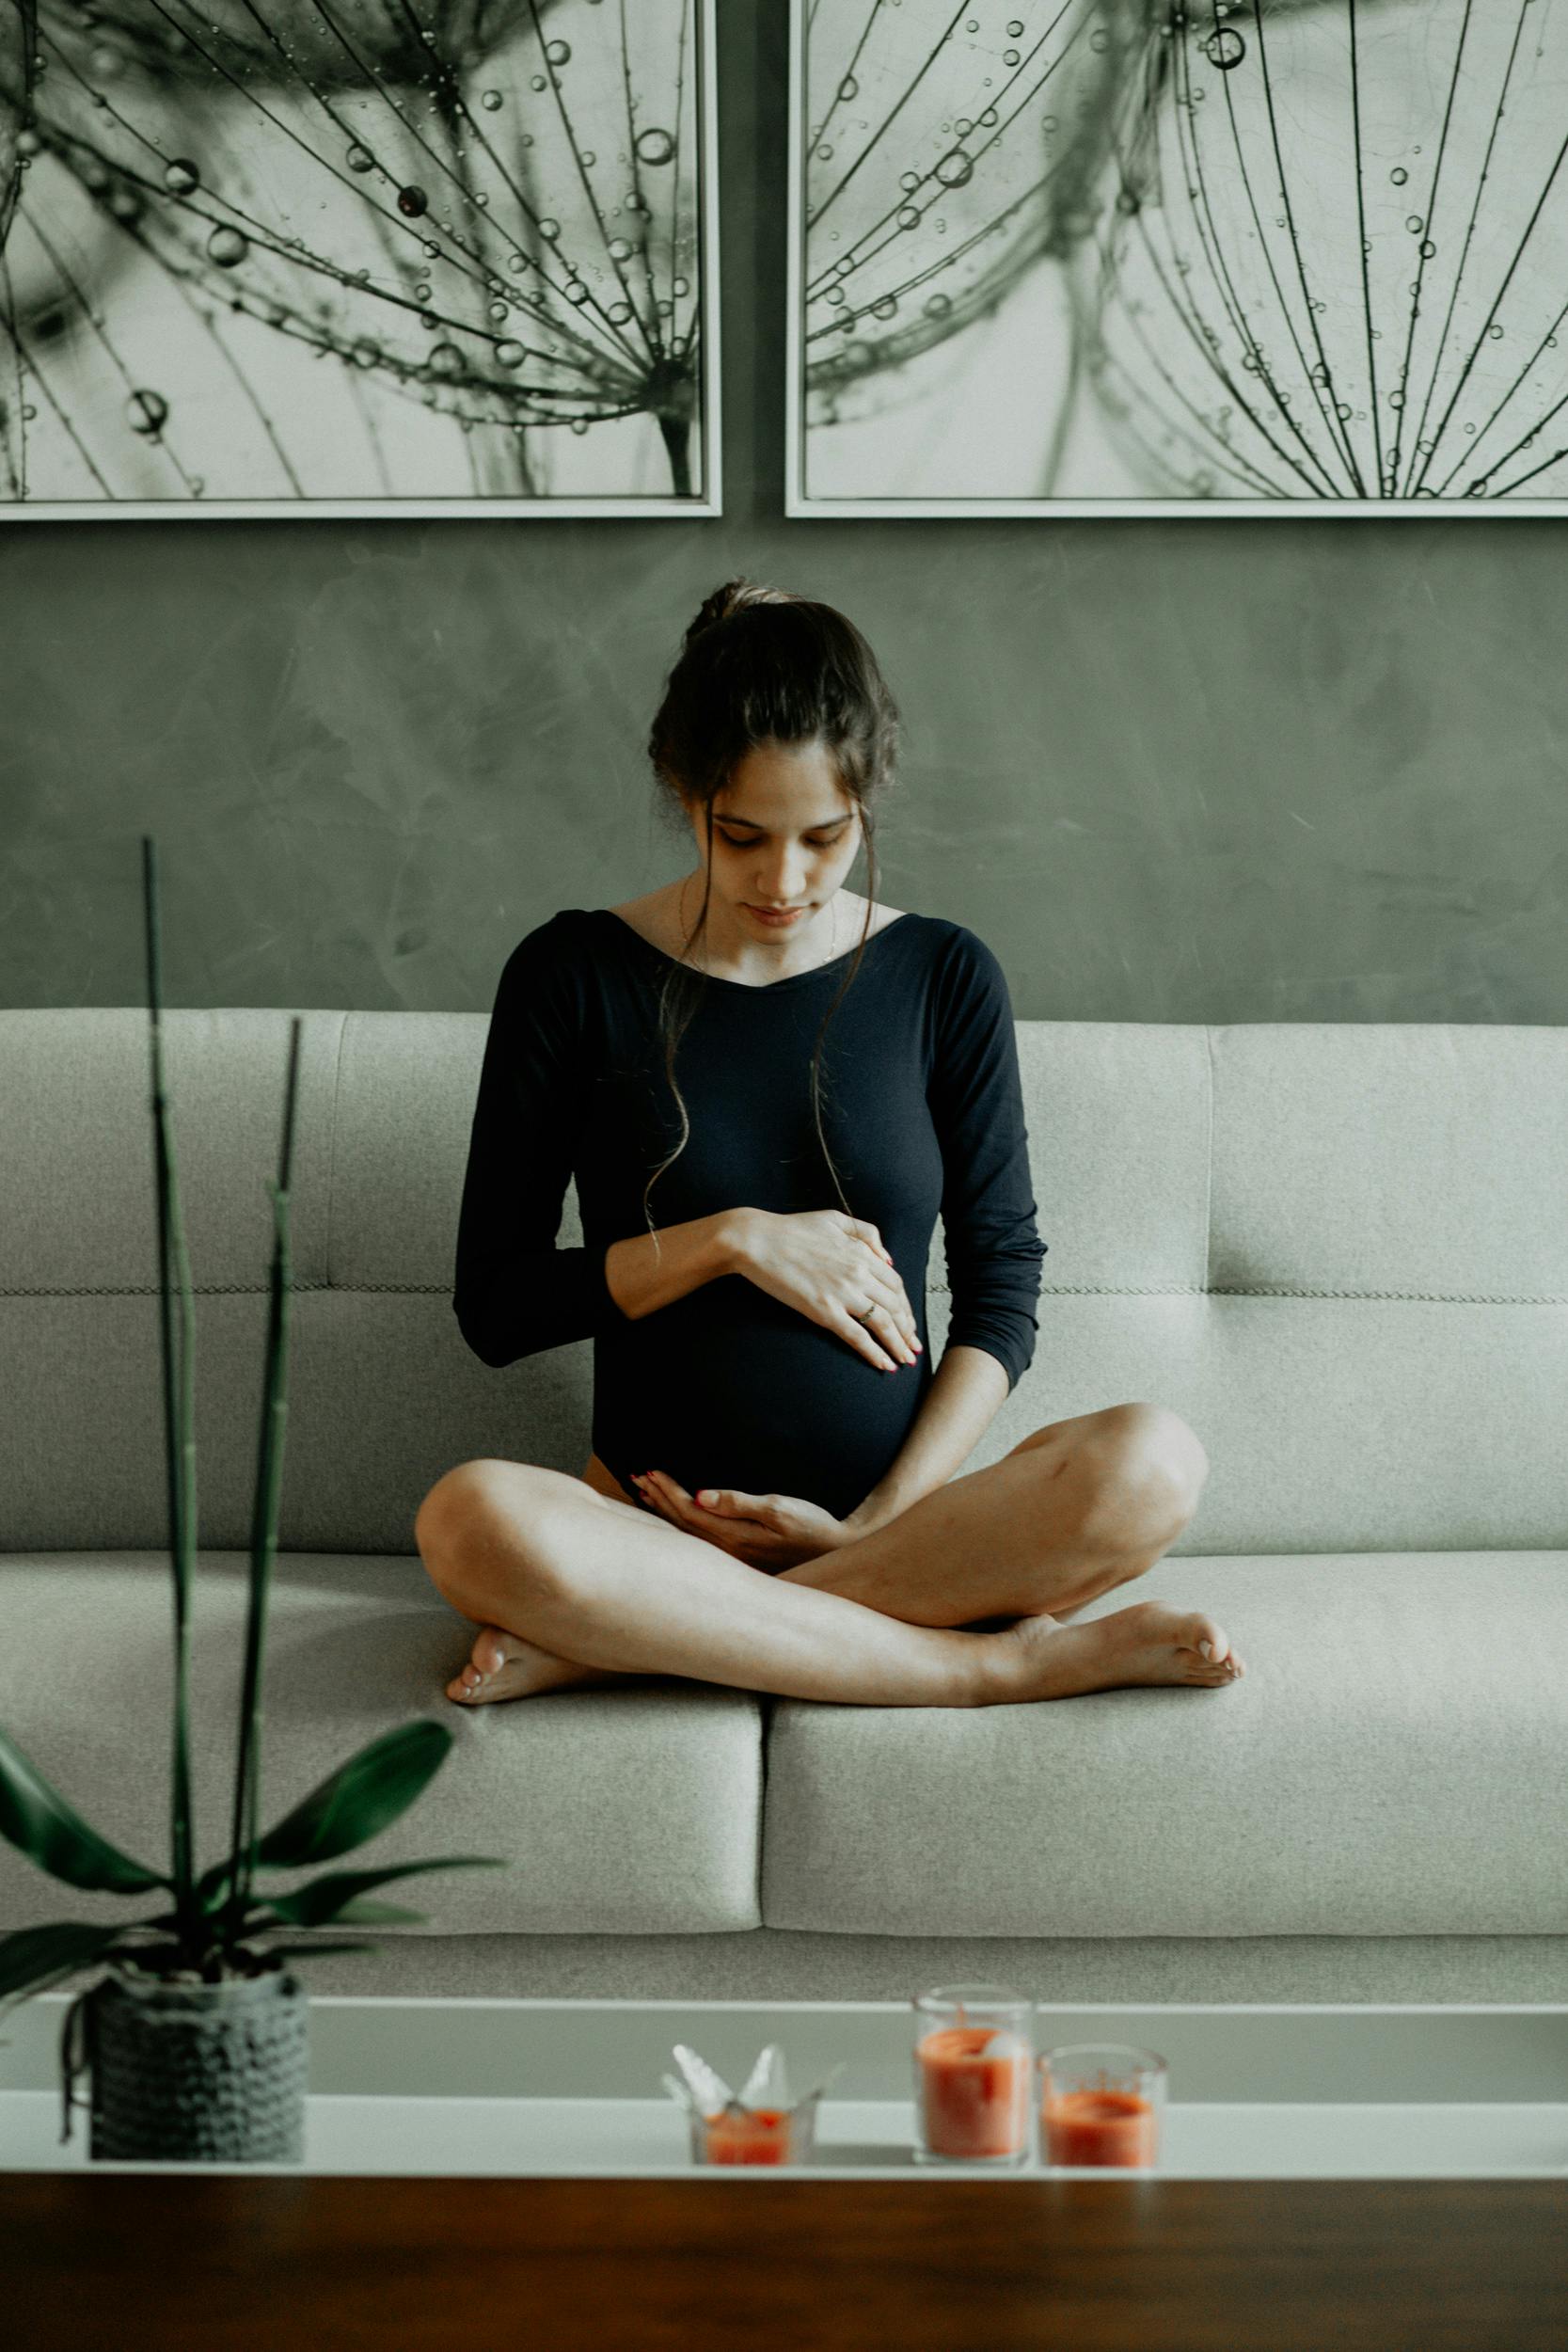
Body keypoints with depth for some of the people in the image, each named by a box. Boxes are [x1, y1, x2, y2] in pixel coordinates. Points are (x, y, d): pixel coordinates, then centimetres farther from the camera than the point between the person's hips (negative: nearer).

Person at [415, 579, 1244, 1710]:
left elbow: (1003, 1281, 5)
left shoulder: (943, 978, 5)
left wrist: (890, 1517, -9)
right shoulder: (574, 977, 1)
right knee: (472, 1520, -35)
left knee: (1153, 1462, -29)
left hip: (883, 1514, 2)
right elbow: (494, 1303, 0)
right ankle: (1000, 1659, -28)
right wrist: (731, 1239, -12)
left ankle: (612, 1639, -25)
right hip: (657, 1516, -1)